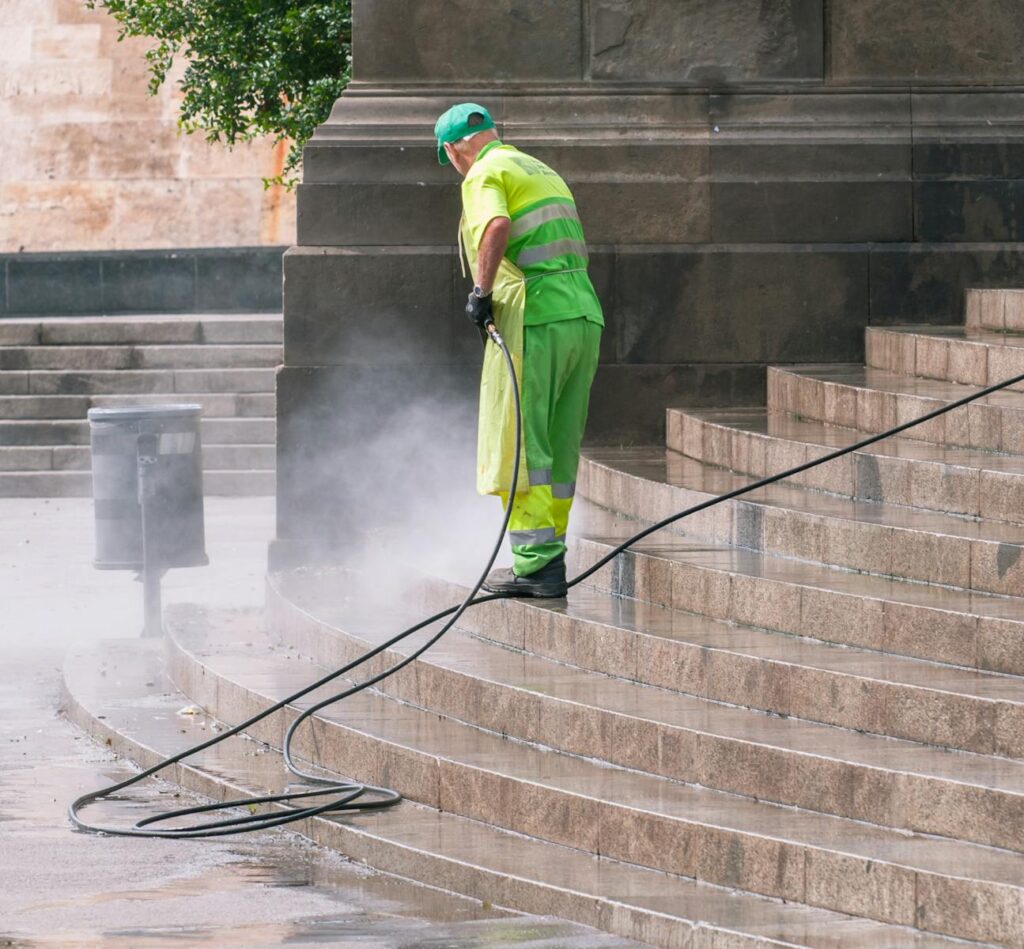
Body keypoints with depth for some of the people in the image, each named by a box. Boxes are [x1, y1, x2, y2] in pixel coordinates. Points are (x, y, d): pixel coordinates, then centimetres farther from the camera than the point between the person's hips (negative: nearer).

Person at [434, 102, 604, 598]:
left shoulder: (484, 174, -1)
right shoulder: (543, 172, 25)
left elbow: (498, 227, -22)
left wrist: (482, 291, -15)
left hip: (534, 320, -8)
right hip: (585, 315, 8)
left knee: (518, 446, -5)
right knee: (558, 452, 12)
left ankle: (536, 562, -10)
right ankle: (549, 555, 13)